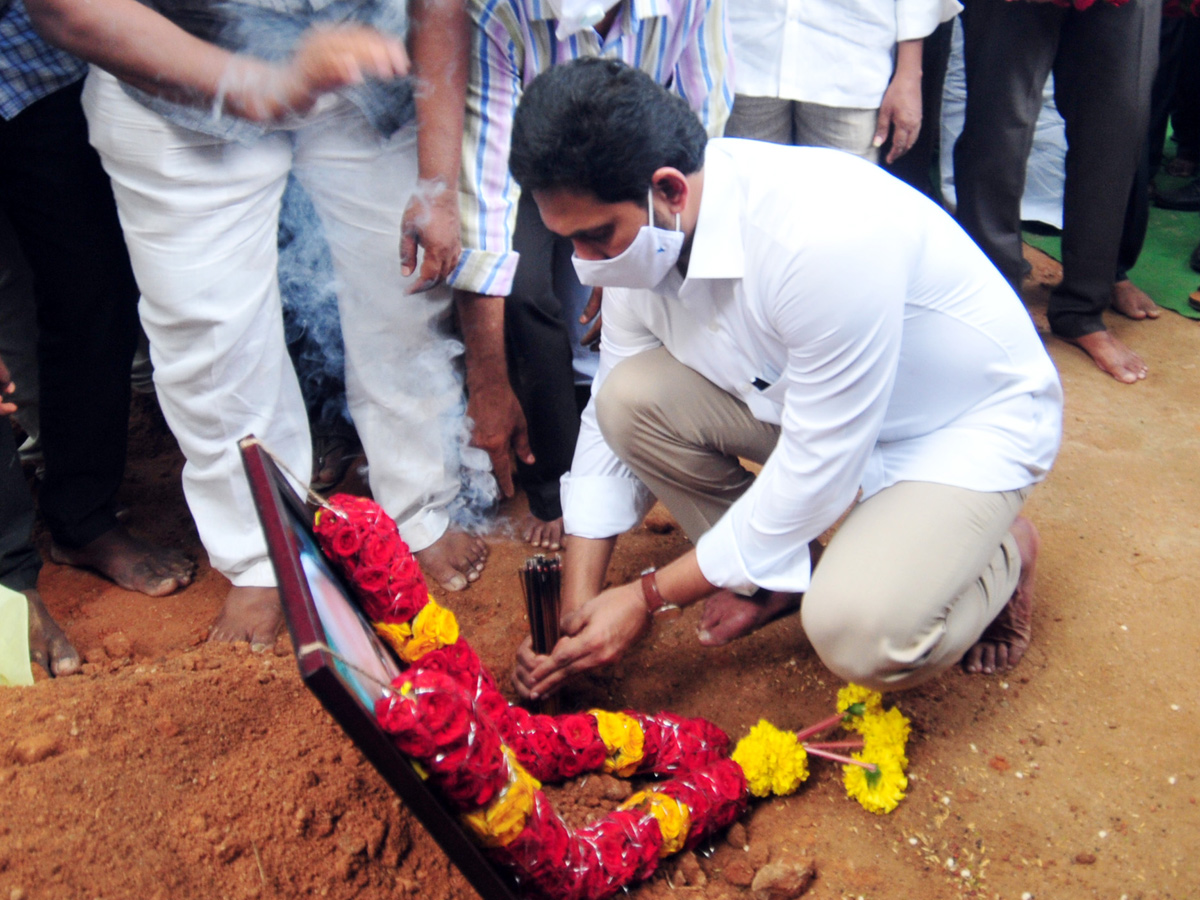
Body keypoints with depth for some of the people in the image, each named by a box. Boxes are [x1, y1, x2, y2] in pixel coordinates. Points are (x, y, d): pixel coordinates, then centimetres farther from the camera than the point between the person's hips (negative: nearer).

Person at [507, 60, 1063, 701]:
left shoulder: (824, 238, -37)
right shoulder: (636, 233, -12)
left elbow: (815, 474, -29)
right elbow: (608, 427, -2)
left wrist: (649, 597, -19)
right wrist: (576, 612, -5)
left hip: (974, 420, -6)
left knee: (858, 634, -30)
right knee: (631, 397, -16)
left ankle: (1000, 556, 4)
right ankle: (778, 574, 5)